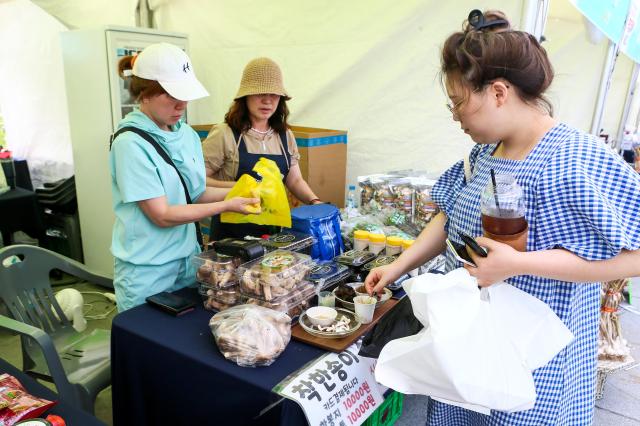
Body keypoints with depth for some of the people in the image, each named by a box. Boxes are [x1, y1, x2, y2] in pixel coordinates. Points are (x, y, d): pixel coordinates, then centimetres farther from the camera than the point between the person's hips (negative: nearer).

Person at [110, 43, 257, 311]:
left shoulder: (187, 134, 2)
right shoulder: (131, 143, -18)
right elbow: (162, 215, -19)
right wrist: (227, 206, -19)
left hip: (188, 260, 6)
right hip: (147, 272, -6)